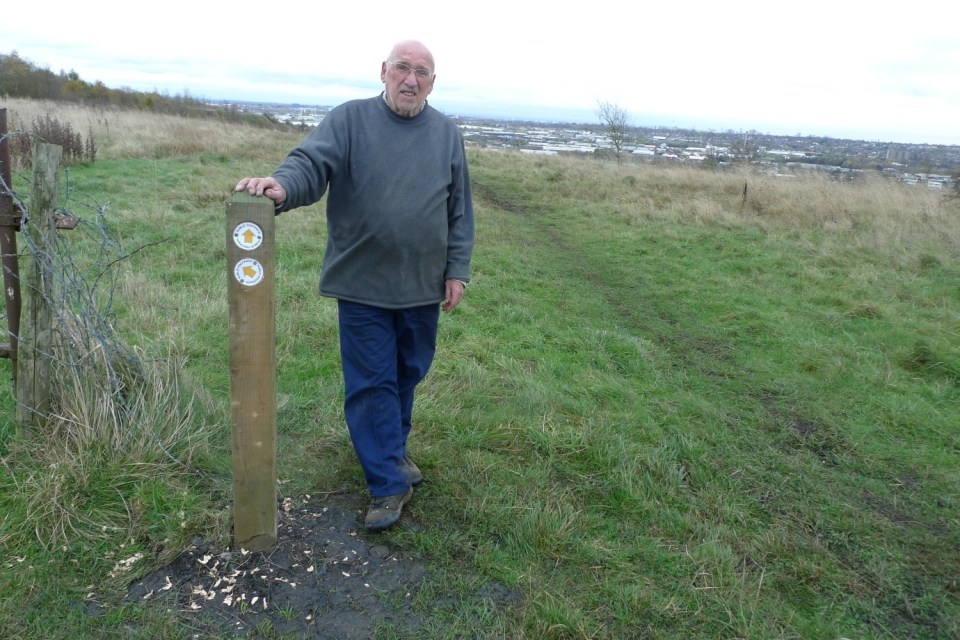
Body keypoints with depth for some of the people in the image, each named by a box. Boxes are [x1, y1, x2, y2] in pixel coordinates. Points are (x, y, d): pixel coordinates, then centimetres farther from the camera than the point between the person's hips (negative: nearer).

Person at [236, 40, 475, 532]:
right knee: (371, 383, 1)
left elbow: (460, 210, 8)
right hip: (363, 284, -3)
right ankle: (389, 483, 13)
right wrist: (282, 187, -39)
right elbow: (311, 163, -17)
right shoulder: (349, 120, -2)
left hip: (423, 286, 3)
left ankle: (391, 451, 39)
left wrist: (457, 271, 3)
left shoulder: (447, 134, 7)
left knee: (408, 375, 16)